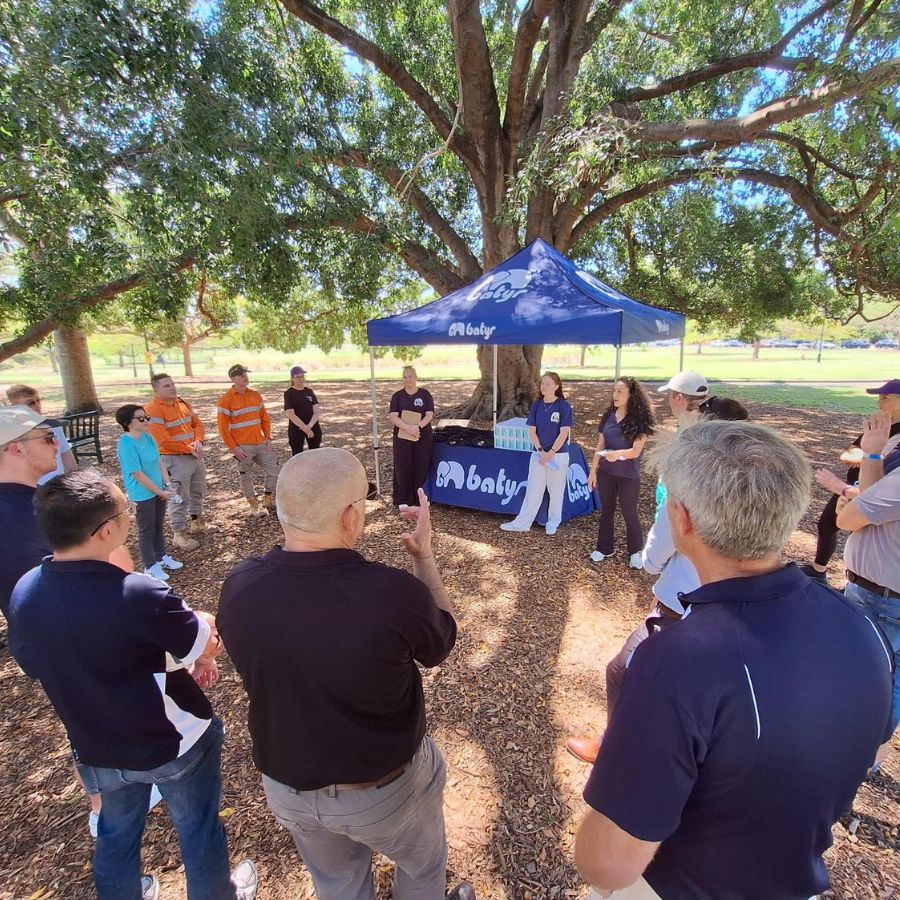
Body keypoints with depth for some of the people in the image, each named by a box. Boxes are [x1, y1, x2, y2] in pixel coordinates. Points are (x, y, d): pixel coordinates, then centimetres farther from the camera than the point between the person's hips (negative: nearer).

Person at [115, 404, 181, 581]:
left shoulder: (148, 437, 1)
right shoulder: (126, 444, -22)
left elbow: (159, 462, 6)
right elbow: (138, 475, -21)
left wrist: (168, 485, -3)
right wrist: (161, 492, -16)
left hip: (159, 490, 7)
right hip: (143, 494, -7)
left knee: (158, 526, 21)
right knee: (147, 530, 8)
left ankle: (161, 557, 38)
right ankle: (150, 566, 23)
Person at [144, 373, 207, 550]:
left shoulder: (182, 403, 8)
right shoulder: (152, 409, -16)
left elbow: (197, 423, 8)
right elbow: (163, 440, -22)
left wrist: (198, 441, -12)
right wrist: (189, 449, -18)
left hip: (195, 456, 8)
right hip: (174, 459, -8)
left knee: (198, 491, 22)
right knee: (179, 497, -2)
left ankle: (196, 520, 42)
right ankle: (179, 535, 9)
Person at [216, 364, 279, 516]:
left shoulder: (256, 395, 6)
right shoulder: (226, 400, -9)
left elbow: (264, 417, 13)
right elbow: (223, 427, -9)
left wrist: (268, 437, 4)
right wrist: (233, 447, -13)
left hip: (261, 443, 5)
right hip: (242, 447, -5)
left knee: (274, 471, 8)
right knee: (246, 477, 8)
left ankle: (268, 500, 26)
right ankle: (254, 505, 23)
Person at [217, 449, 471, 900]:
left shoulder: (238, 587, -24)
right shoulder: (392, 593, -37)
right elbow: (442, 639, -13)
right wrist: (423, 554, -6)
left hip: (286, 786, 4)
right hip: (383, 790, -3)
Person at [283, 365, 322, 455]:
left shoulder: (310, 391, 6)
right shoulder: (289, 393, -5)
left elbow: (317, 411, -2)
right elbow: (291, 414, -14)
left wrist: (310, 426, -18)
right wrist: (305, 428, -20)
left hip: (313, 428, 4)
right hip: (296, 429, -4)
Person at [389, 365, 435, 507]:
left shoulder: (425, 394, 2)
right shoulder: (397, 396, 2)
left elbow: (430, 414, -6)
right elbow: (393, 417, -8)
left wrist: (418, 426, -23)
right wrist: (408, 428, -23)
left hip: (423, 436, 0)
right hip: (402, 437, 0)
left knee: (421, 467, 4)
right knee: (403, 467, 2)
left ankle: (421, 498, 17)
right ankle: (404, 500, 13)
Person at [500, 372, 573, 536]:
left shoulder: (563, 406, -9)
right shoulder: (536, 405, 2)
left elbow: (564, 433, -13)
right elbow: (532, 431, 1)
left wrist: (550, 453, -17)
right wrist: (540, 451, -12)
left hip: (558, 455, -3)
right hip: (538, 454, 3)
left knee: (556, 491, 9)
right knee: (533, 490, 7)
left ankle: (553, 522, 26)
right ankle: (522, 523, 13)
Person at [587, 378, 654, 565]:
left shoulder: (639, 419, -12)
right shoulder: (608, 415, 2)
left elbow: (636, 451, -17)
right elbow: (600, 446, 7)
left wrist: (618, 453, -36)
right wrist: (593, 471, 6)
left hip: (629, 476, -4)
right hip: (606, 472, 4)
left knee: (629, 513, 8)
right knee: (606, 510, 15)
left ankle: (635, 551, 27)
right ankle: (603, 548, 29)